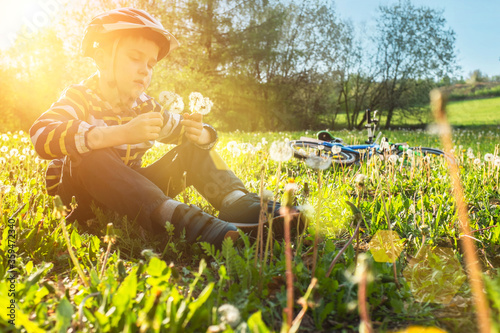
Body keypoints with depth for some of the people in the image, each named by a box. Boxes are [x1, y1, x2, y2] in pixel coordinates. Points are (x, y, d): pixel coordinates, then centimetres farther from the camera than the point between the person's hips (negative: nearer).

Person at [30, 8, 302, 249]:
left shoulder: (146, 107, 7)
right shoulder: (80, 97, -10)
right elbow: (41, 136, -30)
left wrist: (201, 134, -19)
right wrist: (122, 133, -41)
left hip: (129, 195, 5)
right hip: (81, 201, -5)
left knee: (193, 148, -6)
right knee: (91, 154, -36)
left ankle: (237, 201, -33)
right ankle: (177, 216, -53)